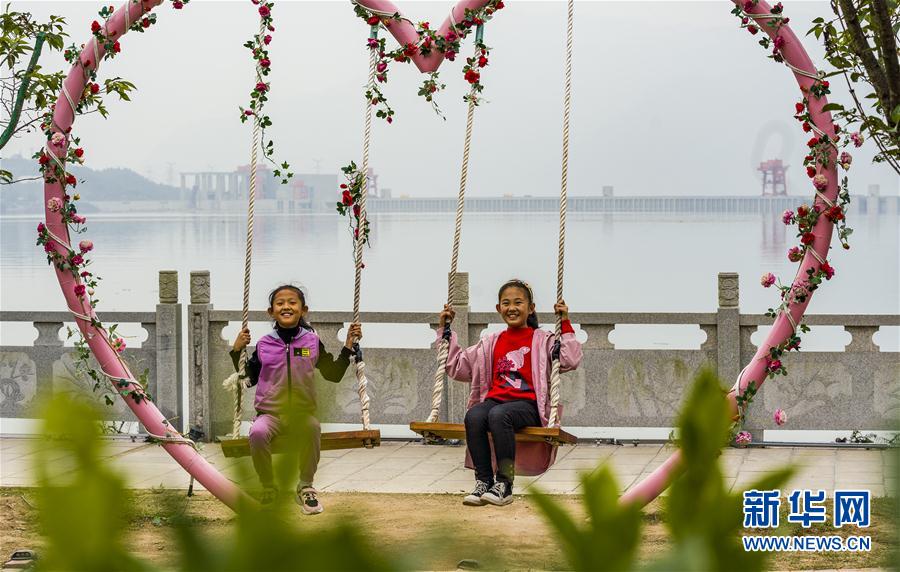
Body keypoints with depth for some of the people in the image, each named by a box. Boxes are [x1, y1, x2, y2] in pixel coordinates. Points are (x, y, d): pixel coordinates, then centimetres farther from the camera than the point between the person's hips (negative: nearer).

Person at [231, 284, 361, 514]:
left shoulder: (312, 342, 6)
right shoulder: (264, 344, 5)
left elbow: (334, 374, 13)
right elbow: (249, 379, 12)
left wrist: (348, 347, 5)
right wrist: (237, 351, 1)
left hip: (302, 412, 0)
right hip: (270, 413, 0)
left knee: (312, 428, -35)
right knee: (257, 432, -34)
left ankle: (306, 487, -12)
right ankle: (268, 488, -10)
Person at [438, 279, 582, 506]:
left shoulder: (542, 340, 9)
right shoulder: (491, 342, 21)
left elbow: (570, 361, -6)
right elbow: (458, 368, 23)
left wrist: (566, 325, -8)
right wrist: (446, 331, 22)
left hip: (527, 404, -4)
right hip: (495, 399, 4)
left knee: (499, 415, -36)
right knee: (473, 416, -30)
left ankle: (504, 484, -30)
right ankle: (483, 481, -25)